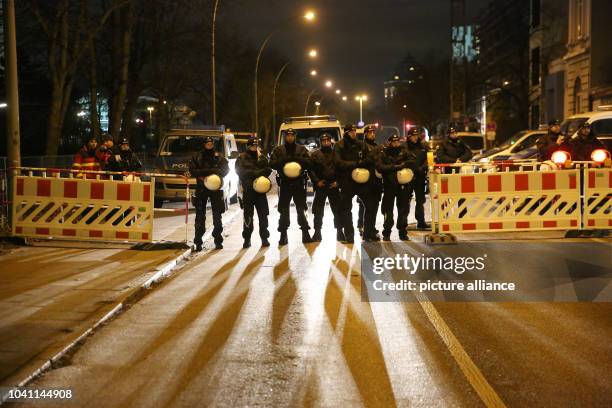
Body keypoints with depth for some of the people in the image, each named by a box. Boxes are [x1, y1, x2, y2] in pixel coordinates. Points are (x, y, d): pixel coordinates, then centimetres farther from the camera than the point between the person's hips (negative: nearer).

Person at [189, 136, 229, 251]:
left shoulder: (219, 157, 7)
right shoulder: (197, 157, 7)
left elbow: (225, 169, -2)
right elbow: (192, 170, -2)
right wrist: (204, 172, -16)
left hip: (216, 189, 1)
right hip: (201, 189, -1)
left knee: (217, 215, 5)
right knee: (200, 215, -2)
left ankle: (218, 241, 12)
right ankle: (198, 242, 0)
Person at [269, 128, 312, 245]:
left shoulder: (301, 149, 7)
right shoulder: (278, 150, 5)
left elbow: (308, 162, -3)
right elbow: (272, 163, -5)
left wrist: (297, 159, -18)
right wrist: (283, 160, -21)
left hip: (299, 183, 0)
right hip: (284, 183, 0)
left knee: (301, 209, 5)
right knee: (284, 210, 4)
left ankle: (305, 234, 11)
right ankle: (283, 235, 10)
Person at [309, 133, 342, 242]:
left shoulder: (336, 154, 8)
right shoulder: (315, 155, 5)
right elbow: (311, 170, 2)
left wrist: (338, 181, -4)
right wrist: (317, 181, -9)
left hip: (334, 186, 1)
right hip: (321, 186, -1)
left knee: (337, 210, 2)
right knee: (318, 211, 2)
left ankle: (339, 232, 11)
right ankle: (317, 233, 10)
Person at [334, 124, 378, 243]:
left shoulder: (361, 145, 8)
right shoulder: (339, 146, -4)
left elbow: (369, 160, 5)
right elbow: (339, 163, -15)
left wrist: (360, 163, -15)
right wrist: (355, 164, -18)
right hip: (347, 182, -3)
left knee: (371, 206, 2)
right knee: (346, 209, 2)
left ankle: (369, 233, 14)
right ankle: (349, 236, 11)